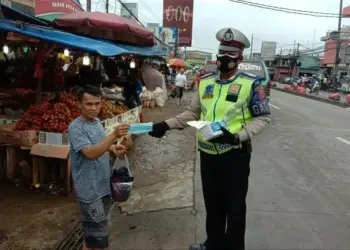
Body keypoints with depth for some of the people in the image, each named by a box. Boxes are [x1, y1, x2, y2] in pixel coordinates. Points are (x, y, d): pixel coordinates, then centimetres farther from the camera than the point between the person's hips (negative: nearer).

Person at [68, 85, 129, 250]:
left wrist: (112, 148, 0)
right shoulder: (75, 128, -19)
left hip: (103, 185, 8)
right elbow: (90, 153, -31)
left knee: (93, 231, 24)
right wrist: (114, 135, -40)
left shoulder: (97, 122, 5)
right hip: (90, 189, -8)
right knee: (96, 235, 1)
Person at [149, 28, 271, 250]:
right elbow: (193, 114, 11)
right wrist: (167, 125, -1)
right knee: (212, 203, 20)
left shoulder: (250, 84, -8)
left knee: (235, 205, 11)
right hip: (208, 153, 5)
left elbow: (264, 117, -8)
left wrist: (238, 136, -22)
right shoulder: (205, 83, 6)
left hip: (235, 154, -5)